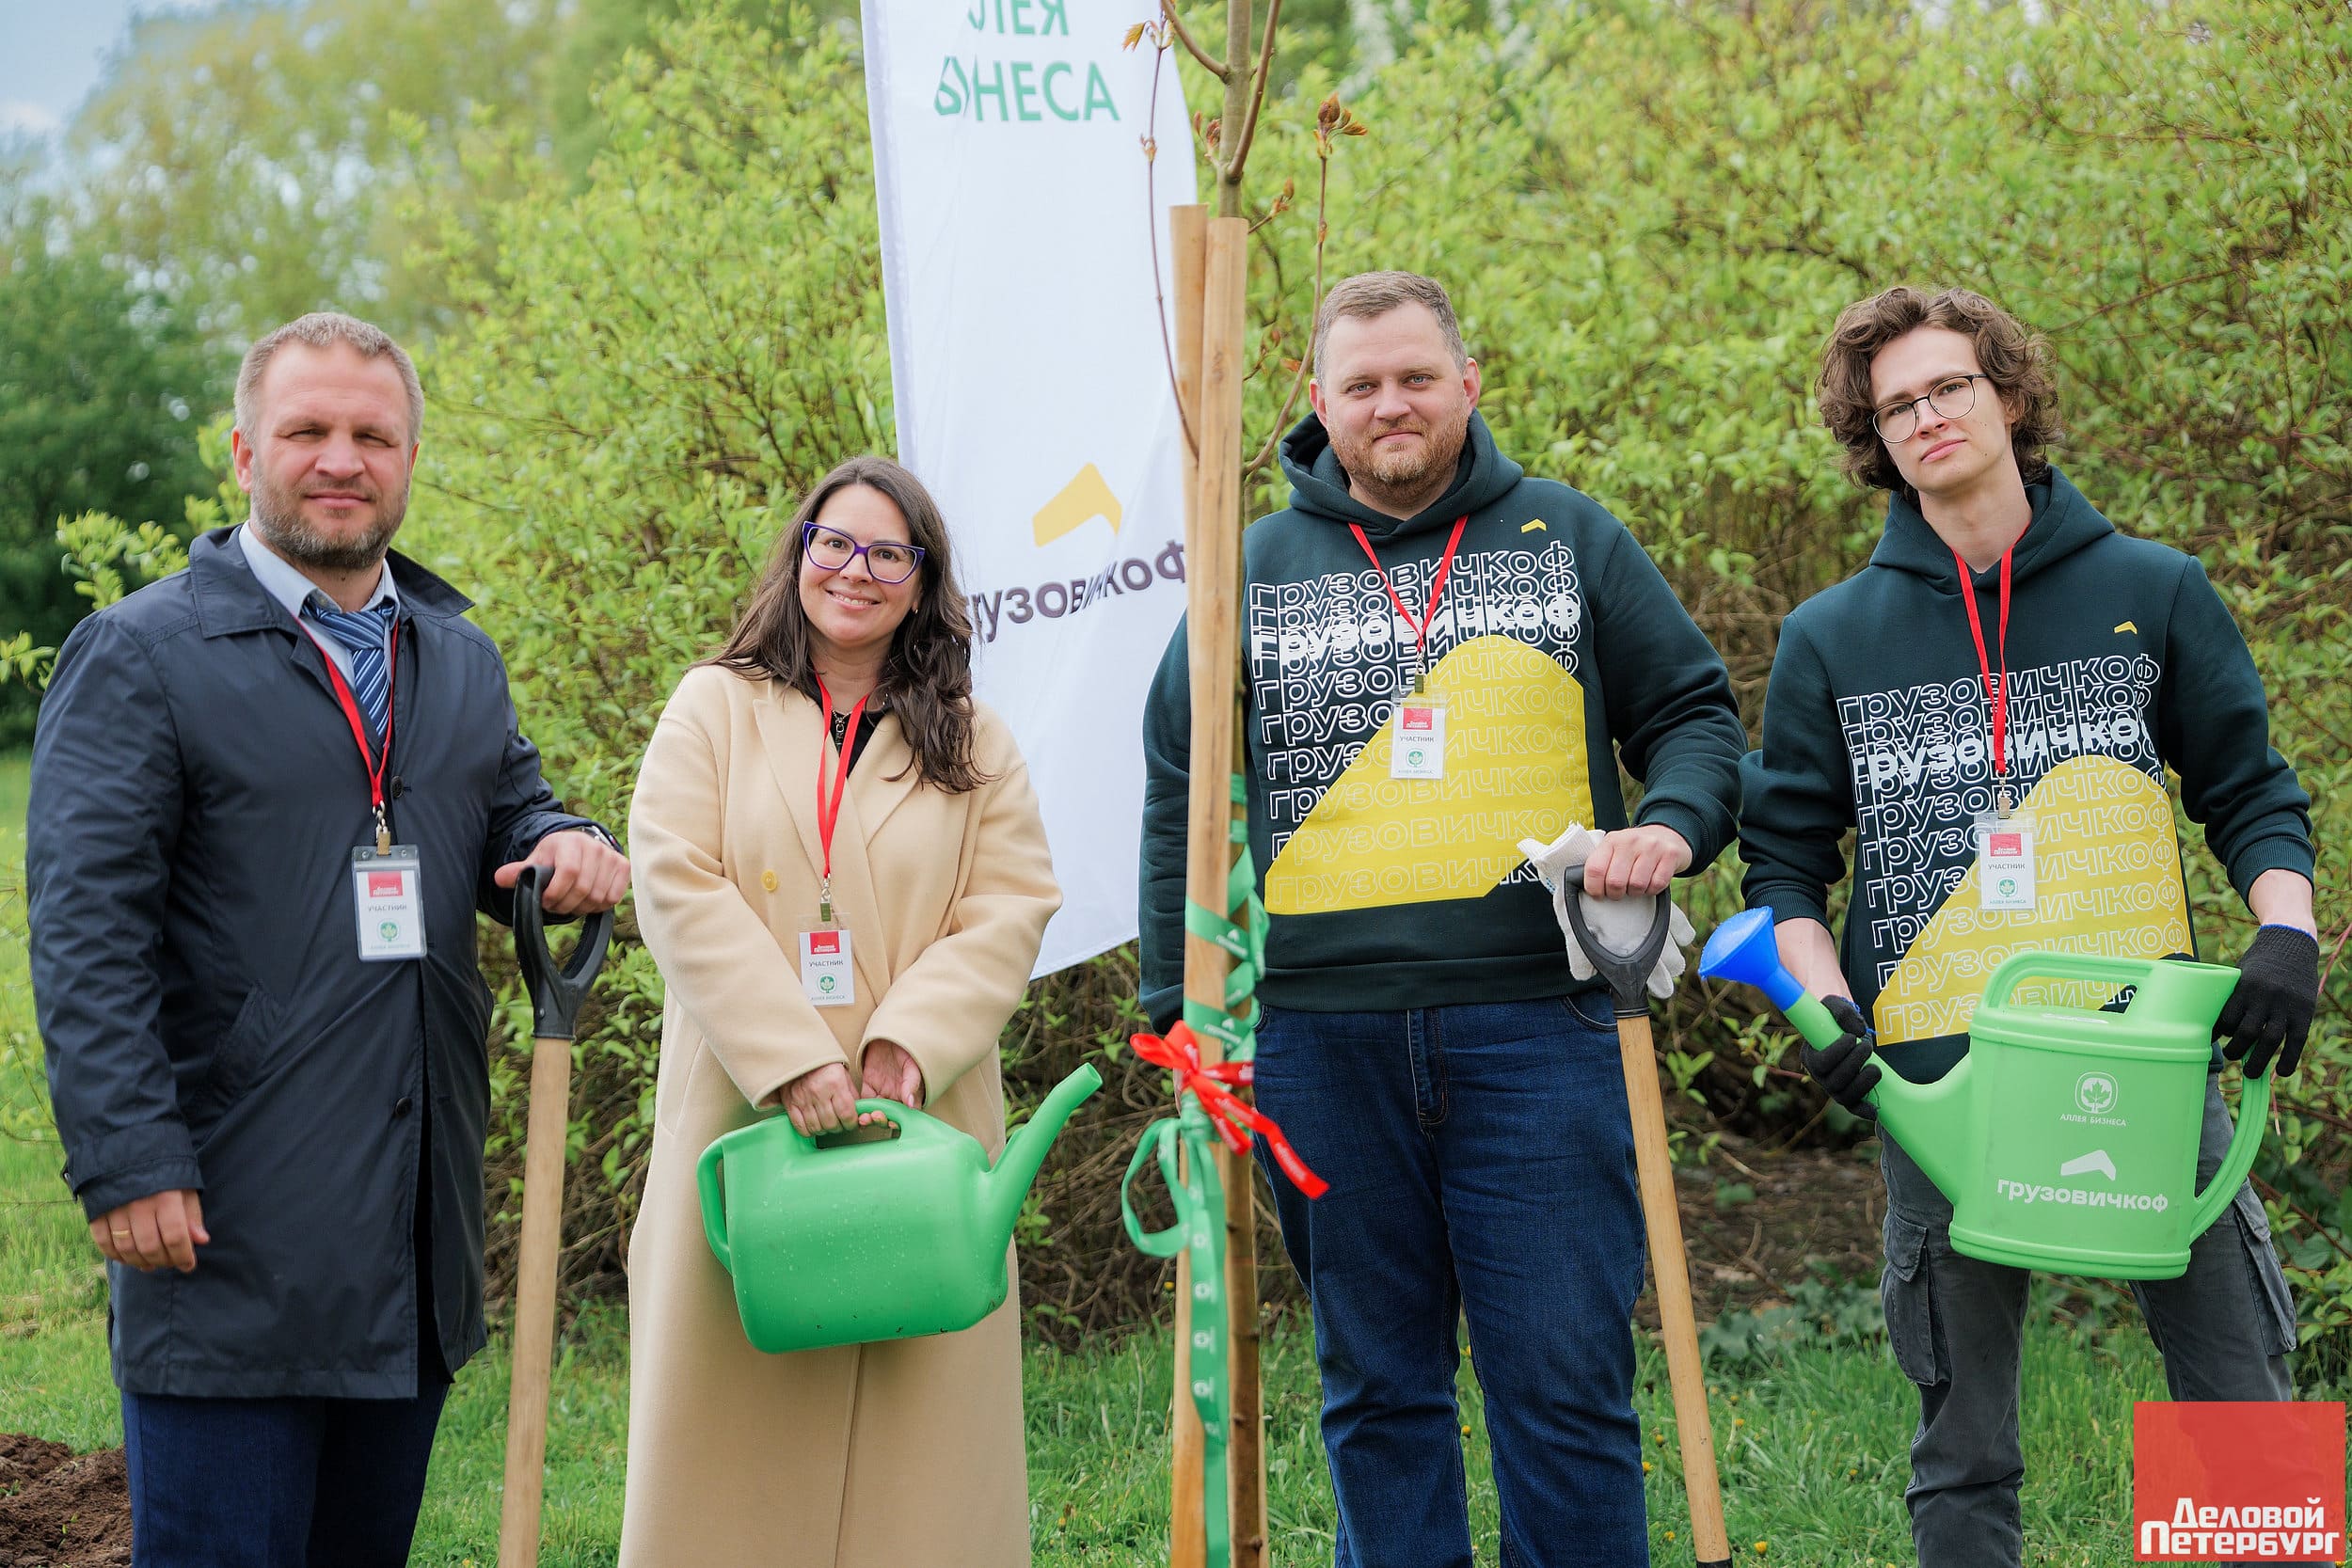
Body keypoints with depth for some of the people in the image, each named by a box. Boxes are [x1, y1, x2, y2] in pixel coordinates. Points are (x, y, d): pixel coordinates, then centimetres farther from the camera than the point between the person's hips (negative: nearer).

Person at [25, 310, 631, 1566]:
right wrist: (127, 1163, -18)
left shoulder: (460, 658, 16)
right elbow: (85, 931, -9)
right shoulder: (140, 653, -3)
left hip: (417, 1228, 6)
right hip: (227, 1225, -6)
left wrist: (565, 843, -1)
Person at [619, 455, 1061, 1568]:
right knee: (738, 1414, -2)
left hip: (917, 1125, 1)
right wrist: (793, 1061, -14)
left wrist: (909, 1041, -14)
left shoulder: (971, 743, 13)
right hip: (747, 1118, -1)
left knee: (911, 1425, 0)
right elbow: (679, 890, -4)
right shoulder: (714, 708, 8)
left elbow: (1008, 913, 3)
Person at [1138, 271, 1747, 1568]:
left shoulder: (1570, 540, 9)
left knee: (1566, 1381, -1)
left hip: (1534, 1025, -1)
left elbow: (1693, 712, 13)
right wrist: (1183, 1010, 7)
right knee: (1377, 1391, 9)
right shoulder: (1254, 570, 11)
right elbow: (1181, 796, 13)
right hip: (1319, 1036, 1)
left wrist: (1672, 825, -9)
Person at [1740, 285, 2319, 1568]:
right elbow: (1786, 857, 12)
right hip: (1938, 1074, 0)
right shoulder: (1830, 640, 9)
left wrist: (2286, 932, -6)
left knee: (2244, 1410, -2)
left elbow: (2251, 795, 11)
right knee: (1965, 1449, 5)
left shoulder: (2152, 592, 8)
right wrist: (1826, 1004, -4)